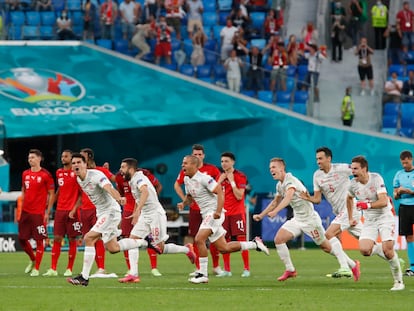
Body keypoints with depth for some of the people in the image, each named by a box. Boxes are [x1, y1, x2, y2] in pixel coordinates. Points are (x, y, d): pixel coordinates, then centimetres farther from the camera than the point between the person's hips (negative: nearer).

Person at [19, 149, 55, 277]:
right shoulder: (25, 174, 10)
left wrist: (48, 212, -8)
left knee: (39, 240, -3)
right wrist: (21, 207, 13)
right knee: (22, 238, 7)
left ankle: (36, 268, 5)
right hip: (26, 211, 6)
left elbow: (51, 194, -4)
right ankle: (33, 260, 30)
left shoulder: (45, 175, -7)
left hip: (39, 212, -6)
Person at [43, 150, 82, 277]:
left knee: (72, 239, 1)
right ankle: (53, 269, -1)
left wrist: (74, 209, -14)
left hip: (72, 211, -5)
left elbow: (81, 194, -7)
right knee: (57, 238, 0)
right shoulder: (59, 173, 12)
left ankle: (69, 269, 7)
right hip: (60, 210, 5)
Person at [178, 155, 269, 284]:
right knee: (223, 248, 9)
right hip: (206, 214, 9)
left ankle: (203, 274, -16)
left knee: (199, 239, -22)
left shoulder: (204, 178, -16)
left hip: (214, 213, -9)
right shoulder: (186, 179, 11)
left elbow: (220, 192, -19)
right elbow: (189, 196, 25)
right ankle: (254, 244, 23)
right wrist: (184, 203, 2)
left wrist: (218, 211, -29)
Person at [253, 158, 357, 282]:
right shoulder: (280, 185, 9)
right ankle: (290, 270, 2)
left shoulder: (290, 180, -20)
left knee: (326, 247, -3)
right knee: (278, 239, -7)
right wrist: (261, 215, 22)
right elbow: (276, 202, 26)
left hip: (310, 219, -8)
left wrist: (275, 211, -49)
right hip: (297, 219, 8)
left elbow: (288, 198, -37)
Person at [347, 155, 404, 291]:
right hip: (369, 221, 4)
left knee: (387, 249, -19)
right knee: (364, 250, -19)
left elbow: (384, 202, -24)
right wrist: (350, 218, 22)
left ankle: (398, 281, -2)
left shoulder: (376, 178, -16)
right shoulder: (353, 184, -2)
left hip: (384, 217, -4)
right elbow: (349, 198, 21)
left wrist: (368, 205, -38)